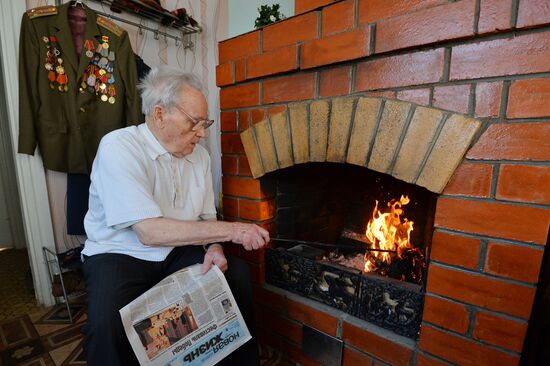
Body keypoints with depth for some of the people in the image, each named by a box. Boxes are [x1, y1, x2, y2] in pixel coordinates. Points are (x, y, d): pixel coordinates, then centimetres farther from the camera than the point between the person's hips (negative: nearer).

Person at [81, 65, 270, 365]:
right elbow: (149, 231, -28)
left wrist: (213, 247, -17)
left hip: (178, 251, 5)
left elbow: (207, 216, 4)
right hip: (120, 254, -4)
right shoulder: (118, 147, -19)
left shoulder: (198, 154, -1)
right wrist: (230, 230, -28)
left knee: (238, 274, -13)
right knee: (107, 324, -31)